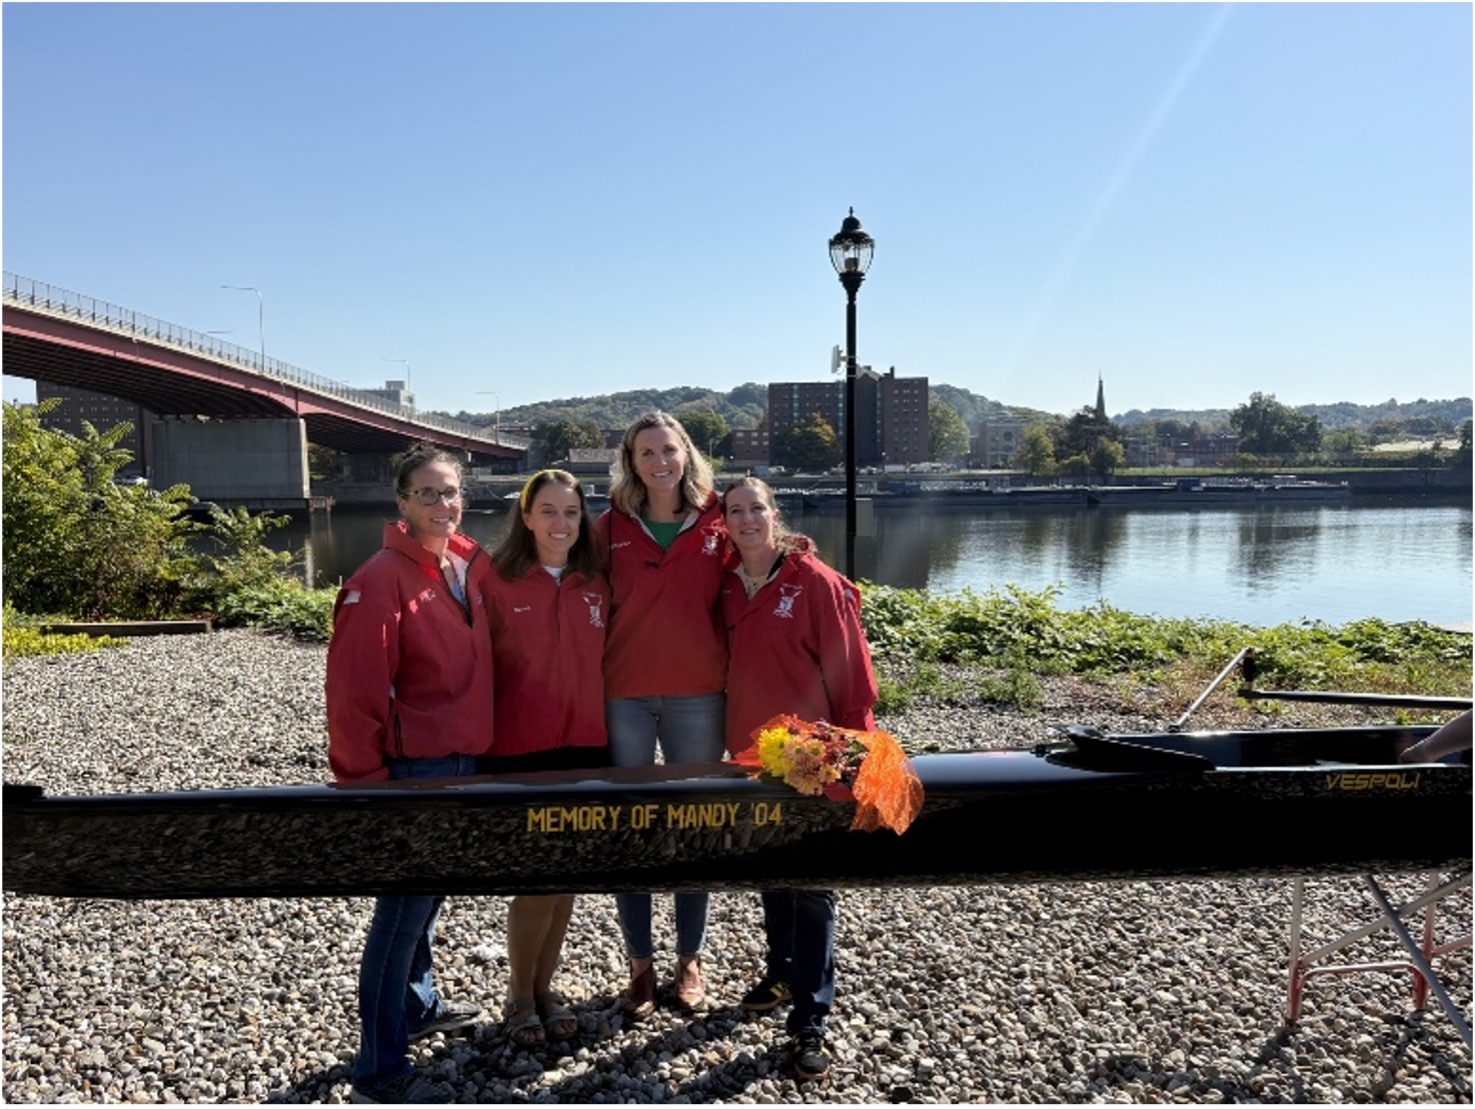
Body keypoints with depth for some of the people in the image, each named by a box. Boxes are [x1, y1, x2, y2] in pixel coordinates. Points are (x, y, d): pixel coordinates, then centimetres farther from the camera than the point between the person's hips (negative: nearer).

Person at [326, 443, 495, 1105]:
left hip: (464, 759, 8)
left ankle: (416, 1005, 42)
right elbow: (355, 691, -18)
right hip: (412, 768, -7)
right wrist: (364, 779, -16)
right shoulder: (383, 580, -17)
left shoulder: (471, 567, 6)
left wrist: (482, 743, 14)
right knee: (405, 906, 0)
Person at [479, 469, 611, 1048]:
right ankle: (520, 996, 24)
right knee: (537, 880, 0)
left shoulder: (595, 585, 4)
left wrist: (606, 731, 7)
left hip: (584, 746, 4)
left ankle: (545, 988, 32)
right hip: (519, 751, -4)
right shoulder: (497, 581, -8)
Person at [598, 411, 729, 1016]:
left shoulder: (716, 525, 1)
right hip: (623, 697, 0)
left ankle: (690, 960, 26)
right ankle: (640, 965, 23)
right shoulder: (611, 528, 1)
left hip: (697, 695, 0)